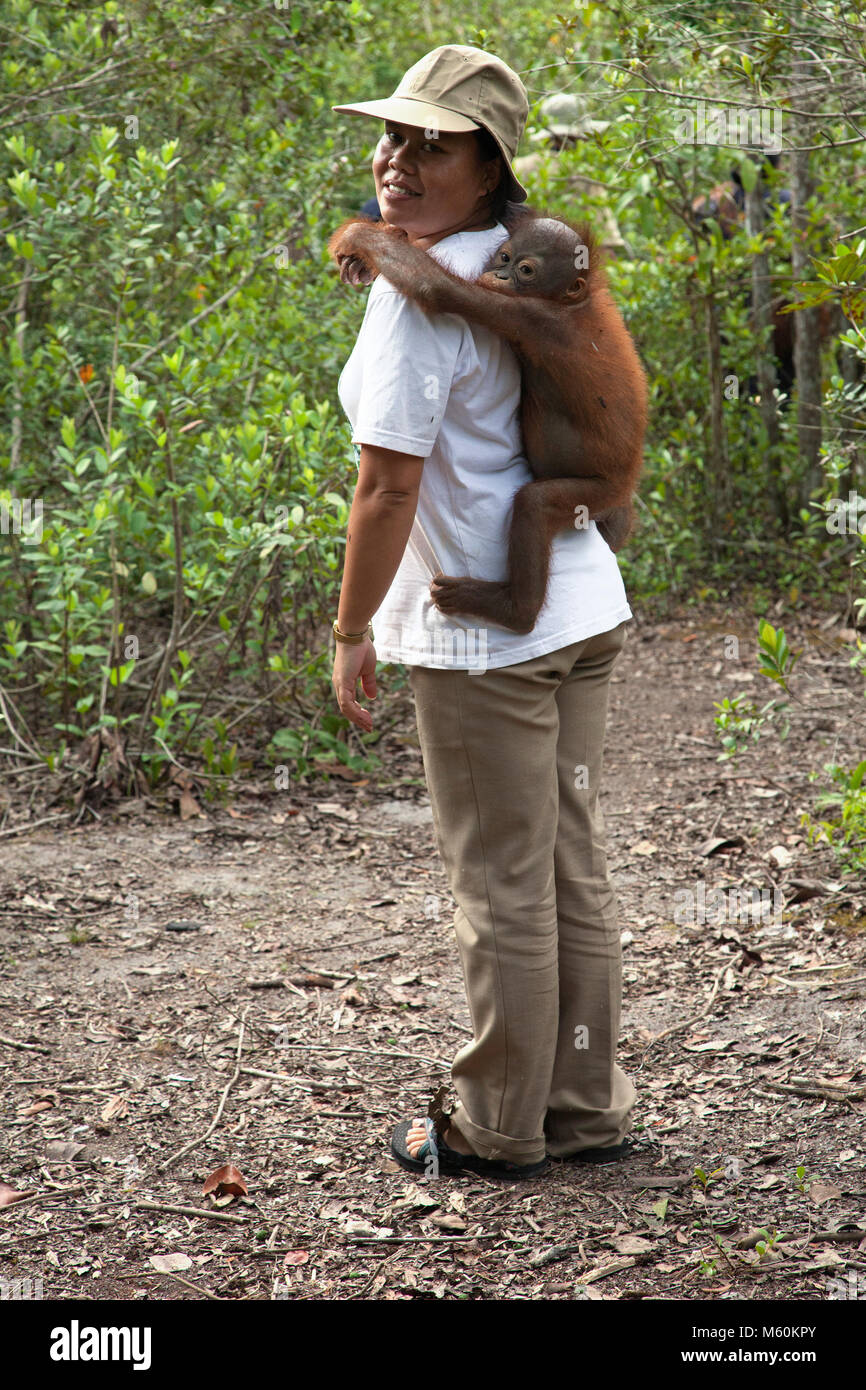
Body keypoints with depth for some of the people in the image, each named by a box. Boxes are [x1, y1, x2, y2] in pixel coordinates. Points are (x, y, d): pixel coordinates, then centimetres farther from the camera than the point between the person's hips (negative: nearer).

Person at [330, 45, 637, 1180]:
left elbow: (387, 490, -19)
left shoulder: (417, 291, -17)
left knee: (501, 890, 3)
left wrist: (352, 633, -8)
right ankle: (587, 1108, 26)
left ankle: (499, 1131, 17)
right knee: (572, 870, 15)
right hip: (584, 603, 9)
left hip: (484, 629, -9)